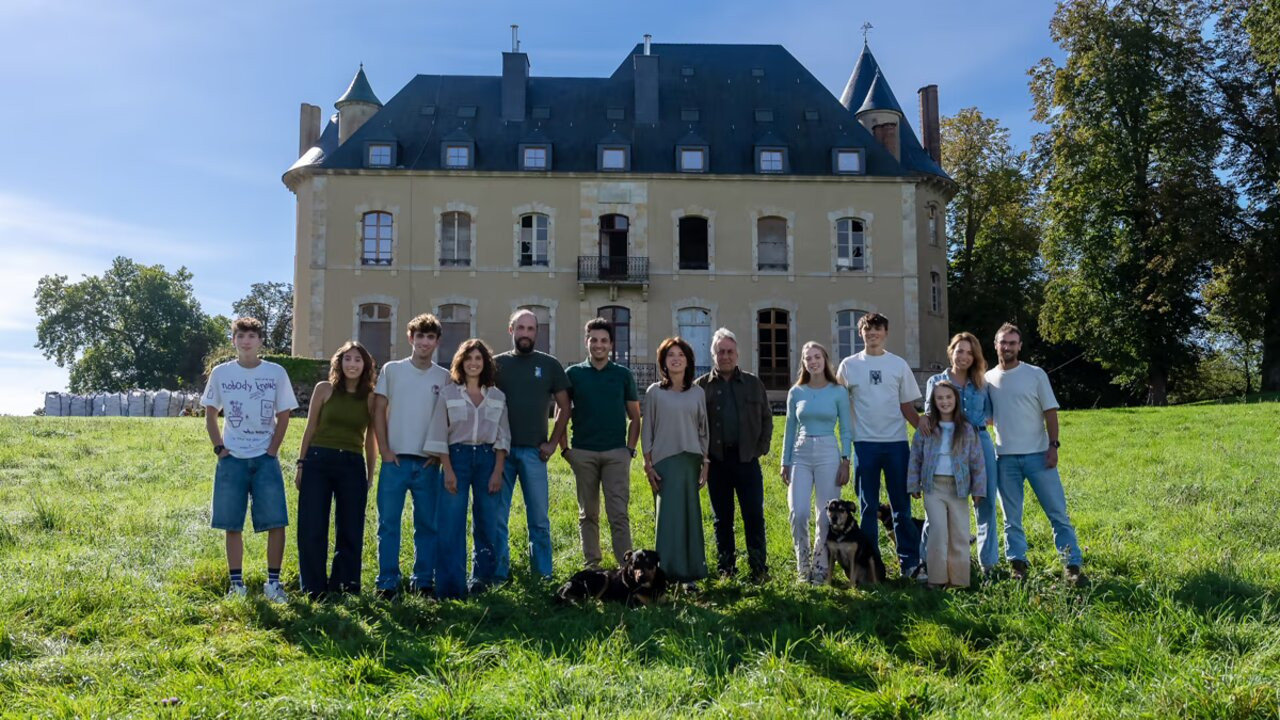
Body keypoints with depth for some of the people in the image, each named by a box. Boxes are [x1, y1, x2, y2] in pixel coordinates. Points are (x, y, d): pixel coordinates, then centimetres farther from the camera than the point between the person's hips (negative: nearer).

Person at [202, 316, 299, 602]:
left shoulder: (276, 373, 0)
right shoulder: (221, 373, 3)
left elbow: (283, 416, 4)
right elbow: (210, 415, 11)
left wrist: (271, 451, -4)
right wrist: (219, 448, 0)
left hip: (265, 459, -1)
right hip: (232, 460, 1)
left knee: (276, 522, -6)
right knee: (233, 525, 4)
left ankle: (273, 582, 5)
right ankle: (236, 584, 14)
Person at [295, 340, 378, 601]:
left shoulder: (371, 397, 5)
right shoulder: (324, 389, 4)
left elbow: (370, 439, 10)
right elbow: (310, 429, 6)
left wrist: (370, 475, 10)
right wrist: (301, 464, 2)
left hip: (353, 466, 1)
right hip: (318, 461, -1)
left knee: (351, 531, 6)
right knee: (312, 529, 0)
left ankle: (343, 587, 18)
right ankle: (314, 589, 12)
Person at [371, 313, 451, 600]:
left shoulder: (445, 378, 6)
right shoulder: (391, 370, 4)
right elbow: (379, 411, 4)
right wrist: (384, 449, -4)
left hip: (428, 463, 1)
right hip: (395, 459, -1)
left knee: (427, 525, 7)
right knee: (388, 523, 1)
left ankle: (423, 581, 17)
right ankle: (388, 582, 9)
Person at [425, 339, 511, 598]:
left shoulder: (497, 397, 9)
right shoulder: (448, 394, 3)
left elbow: (502, 437, 8)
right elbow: (439, 436, 0)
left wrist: (498, 471, -2)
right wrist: (448, 470, -8)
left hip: (487, 459, 2)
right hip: (457, 457, -2)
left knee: (486, 523, 5)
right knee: (451, 525, -5)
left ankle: (482, 581, 19)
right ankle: (450, 587, 0)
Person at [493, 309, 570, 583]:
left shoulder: (550, 365, 5)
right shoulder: (496, 364, 6)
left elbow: (564, 407, 9)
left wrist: (553, 443, 2)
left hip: (534, 451, 0)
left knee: (539, 517, 4)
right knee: (497, 517, 5)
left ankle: (543, 572, 14)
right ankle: (499, 573, 14)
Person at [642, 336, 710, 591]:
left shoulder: (697, 393, 9)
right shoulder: (654, 392, 2)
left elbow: (703, 430, 13)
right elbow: (647, 431, 2)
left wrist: (705, 462, 8)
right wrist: (648, 464, -3)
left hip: (690, 460, 2)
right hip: (664, 462, -2)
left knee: (690, 515, 3)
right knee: (667, 515, -4)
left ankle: (689, 573, 10)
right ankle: (668, 570, 2)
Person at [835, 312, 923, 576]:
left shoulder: (898, 364, 6)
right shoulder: (849, 365, 4)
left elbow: (907, 407, 8)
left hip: (896, 442, 0)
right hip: (865, 443, 0)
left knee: (901, 505, 5)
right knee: (868, 506, 7)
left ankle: (909, 559, 12)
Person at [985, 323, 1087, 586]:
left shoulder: (1036, 374, 0)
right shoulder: (988, 379, 5)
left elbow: (1050, 412, 0)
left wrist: (1053, 446, -9)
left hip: (1037, 455, -2)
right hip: (1005, 458, 2)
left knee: (1058, 512, 0)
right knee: (1012, 517, 8)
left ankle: (1073, 566, 5)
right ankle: (1018, 566, 16)